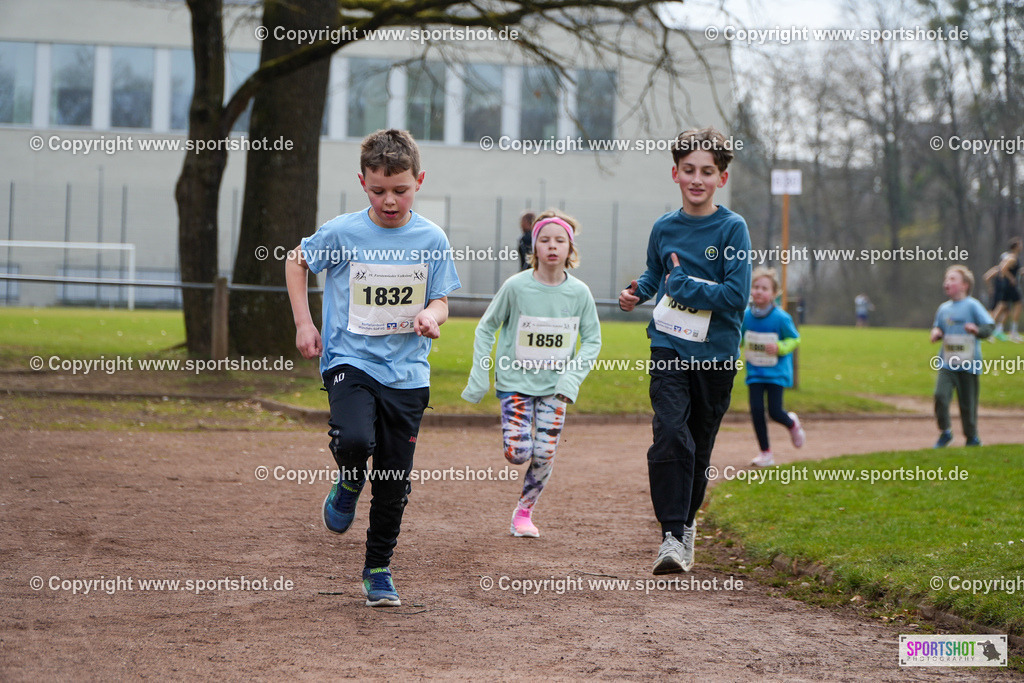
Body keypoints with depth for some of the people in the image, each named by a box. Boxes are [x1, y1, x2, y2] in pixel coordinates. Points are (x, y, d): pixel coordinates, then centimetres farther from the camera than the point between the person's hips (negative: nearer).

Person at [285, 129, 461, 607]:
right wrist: (303, 323, 4)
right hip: (350, 360, -2)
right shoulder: (342, 233, -5)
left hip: (407, 373, 2)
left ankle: (379, 569, 25)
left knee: (394, 482, 5)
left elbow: (440, 300, 7)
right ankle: (349, 483, 7)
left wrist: (431, 316, -17)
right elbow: (297, 261, 12)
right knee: (355, 440, -30)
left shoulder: (432, 240, -1)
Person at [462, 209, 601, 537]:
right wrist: (479, 377, -4)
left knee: (544, 456, -1)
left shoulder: (579, 293, -6)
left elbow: (592, 340, 5)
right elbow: (485, 328, 0)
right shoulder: (516, 286, -11)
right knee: (518, 454, -14)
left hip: (554, 386, 2)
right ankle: (515, 433, 22)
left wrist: (573, 376, -9)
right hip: (515, 381, -2)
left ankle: (524, 512, 21)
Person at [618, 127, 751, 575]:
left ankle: (687, 522, 32)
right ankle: (672, 537, -18)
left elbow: (736, 297, -13)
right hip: (669, 348, 1)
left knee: (699, 445, 10)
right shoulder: (664, 228, 6)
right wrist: (636, 292, 6)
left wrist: (683, 284, -13)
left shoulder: (732, 228, -5)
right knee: (670, 434, -17)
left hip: (716, 353, -1)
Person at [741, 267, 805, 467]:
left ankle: (792, 423, 31)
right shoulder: (745, 316, -3)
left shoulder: (781, 318, -14)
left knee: (774, 411, -7)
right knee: (756, 410, -4)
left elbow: (795, 339, -3)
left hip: (776, 373, -3)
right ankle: (765, 453, 9)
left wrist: (779, 347, -20)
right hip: (754, 373, 3)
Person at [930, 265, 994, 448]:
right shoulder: (943, 309, 11)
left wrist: (977, 330, -29)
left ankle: (972, 437, 23)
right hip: (947, 363, 4)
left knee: (968, 403, 3)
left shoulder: (972, 305, -5)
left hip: (968, 364, -4)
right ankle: (944, 432, 3)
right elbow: (938, 328, 25)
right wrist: (936, 332, 2)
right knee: (940, 395, -15)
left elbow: (989, 326, -9)